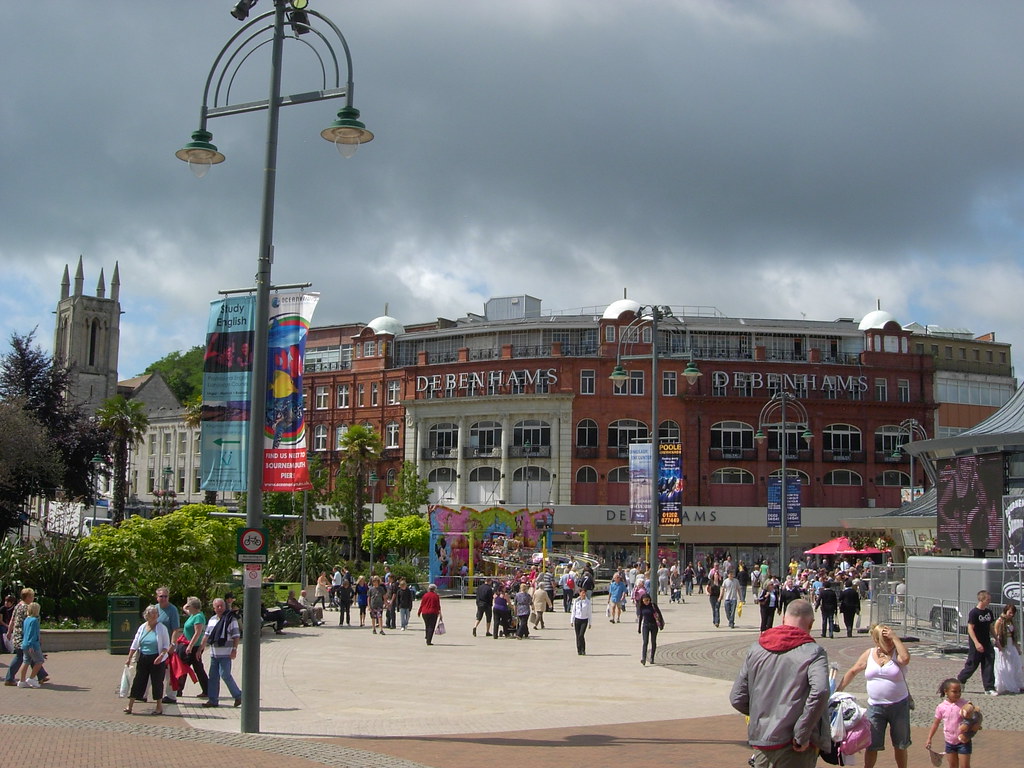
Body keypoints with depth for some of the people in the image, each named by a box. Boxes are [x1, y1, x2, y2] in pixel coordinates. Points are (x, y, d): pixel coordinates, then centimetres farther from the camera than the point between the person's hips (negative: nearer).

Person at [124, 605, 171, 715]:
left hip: (157, 659, -3)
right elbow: (135, 644, 9)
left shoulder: (162, 628, -5)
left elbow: (166, 645, -5)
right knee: (138, 681, 4)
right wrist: (129, 658, 5)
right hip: (143, 659, 3)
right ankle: (130, 705, 9)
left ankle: (159, 707, 13)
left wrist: (161, 655, -20)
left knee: (157, 682, 2)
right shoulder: (142, 628, 6)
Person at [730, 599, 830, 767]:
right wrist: (802, 735, -17)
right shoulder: (813, 652, -5)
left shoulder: (755, 648, 8)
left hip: (760, 741, 4)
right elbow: (819, 692, -24)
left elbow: (737, 699, 6)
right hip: (792, 747, -4)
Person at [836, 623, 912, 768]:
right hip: (875, 706, 2)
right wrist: (837, 691, 8)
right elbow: (852, 672, 11)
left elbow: (905, 658, -30)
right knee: (871, 745, 1)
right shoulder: (869, 654, 3)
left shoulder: (897, 653, -5)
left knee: (900, 745, 13)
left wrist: (895, 637, -23)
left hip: (899, 705, -1)